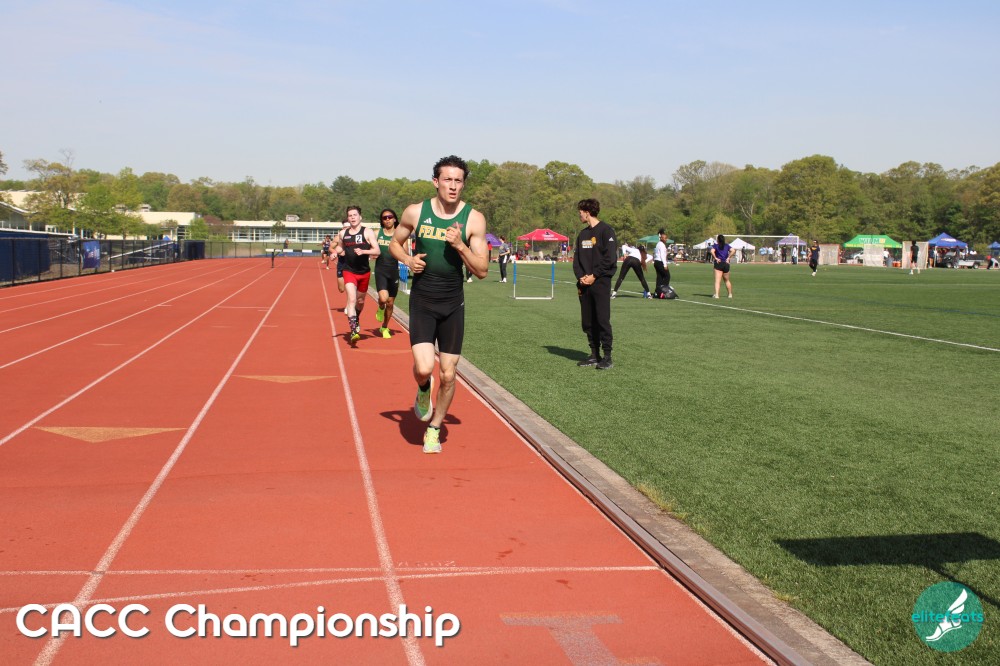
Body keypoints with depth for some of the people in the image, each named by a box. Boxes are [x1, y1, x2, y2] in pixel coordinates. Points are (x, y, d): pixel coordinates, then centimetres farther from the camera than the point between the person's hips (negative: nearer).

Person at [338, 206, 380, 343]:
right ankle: (353, 330, -25)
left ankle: (356, 319, 49)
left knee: (360, 300, 17)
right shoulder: (343, 233, 5)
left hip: (364, 272, 0)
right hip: (349, 271, 0)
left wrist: (363, 251, -28)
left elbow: (377, 251, -12)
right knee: (351, 298, -19)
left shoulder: (367, 232, -5)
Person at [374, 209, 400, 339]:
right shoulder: (377, 233, 2)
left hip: (394, 270, 2)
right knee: (383, 298, -24)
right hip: (380, 270, -2)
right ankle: (380, 309, 12)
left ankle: (384, 327, 30)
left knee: (390, 303, 10)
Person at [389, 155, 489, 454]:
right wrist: (408, 260, -8)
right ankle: (424, 389, 22)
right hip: (421, 302, -1)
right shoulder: (415, 212, -5)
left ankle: (434, 428, 29)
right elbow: (394, 243, 13)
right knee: (423, 368, -17)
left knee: (448, 375, 5)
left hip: (453, 305, 1)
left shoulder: (473, 219, -7)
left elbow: (482, 271, -6)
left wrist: (460, 245, -21)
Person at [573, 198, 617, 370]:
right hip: (584, 284, 7)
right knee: (587, 322, 8)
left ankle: (607, 356, -3)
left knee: (603, 320, -8)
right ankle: (594, 355, 16)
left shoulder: (605, 230, -6)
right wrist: (580, 276, -3)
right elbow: (576, 258, 15)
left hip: (601, 283, -7)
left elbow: (610, 258, -13)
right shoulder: (582, 234, 16)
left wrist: (594, 275, -14)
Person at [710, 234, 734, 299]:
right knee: (727, 280, 20)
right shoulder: (727, 245, 10)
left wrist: (715, 258, -11)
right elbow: (732, 250, -6)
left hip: (718, 264, -4)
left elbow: (712, 251, -18)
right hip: (726, 264, 4)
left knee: (718, 280, -10)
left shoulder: (715, 246, 1)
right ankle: (730, 294, 28)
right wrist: (728, 258, -2)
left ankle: (716, 294, -25)